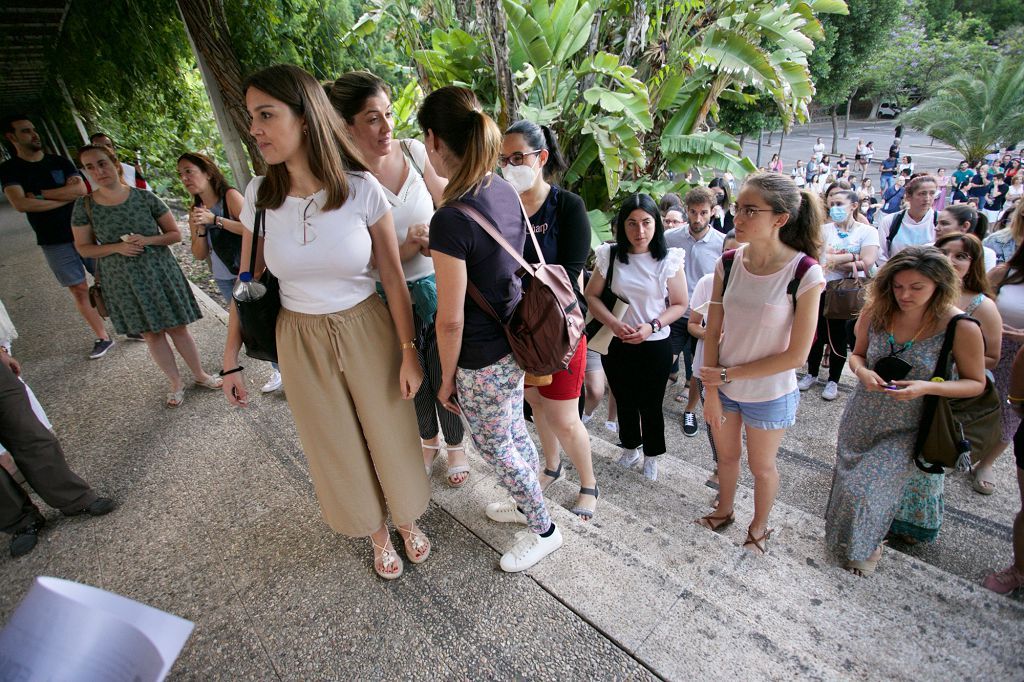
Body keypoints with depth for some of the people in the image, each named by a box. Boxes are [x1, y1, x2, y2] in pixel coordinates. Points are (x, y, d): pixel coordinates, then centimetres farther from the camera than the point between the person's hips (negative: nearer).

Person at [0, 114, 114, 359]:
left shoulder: (59, 162, 5)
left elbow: (81, 189, -10)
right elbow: (20, 204, -13)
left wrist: (40, 194, -12)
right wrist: (65, 196, -9)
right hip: (54, 242, -1)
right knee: (79, 290, 3)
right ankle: (102, 337, 13)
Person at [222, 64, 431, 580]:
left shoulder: (361, 189, -14)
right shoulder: (259, 196, -7)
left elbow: (393, 276, -10)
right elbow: (248, 284, 1)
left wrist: (408, 352, -10)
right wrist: (231, 361, 4)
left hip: (368, 332, -2)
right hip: (302, 342, 3)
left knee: (390, 434, 14)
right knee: (338, 447, 17)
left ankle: (406, 518, 45)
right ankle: (376, 532, 44)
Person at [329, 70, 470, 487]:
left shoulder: (414, 151, -8)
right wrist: (413, 245, -28)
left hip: (438, 286, 1)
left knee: (445, 376, 12)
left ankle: (455, 445, 39)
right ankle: (428, 440, 47)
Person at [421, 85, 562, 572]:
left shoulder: (450, 220, -27)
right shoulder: (507, 192, -2)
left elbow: (451, 321, -22)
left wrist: (446, 379, -7)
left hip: (483, 361, -8)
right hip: (516, 342, 8)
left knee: (495, 447, 16)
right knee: (514, 432, 26)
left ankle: (543, 530, 36)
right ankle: (528, 504, 50)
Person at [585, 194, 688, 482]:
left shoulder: (669, 260, -9)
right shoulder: (610, 256, -3)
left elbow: (680, 304, -3)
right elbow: (591, 295, 1)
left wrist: (652, 326, -18)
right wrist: (613, 323, -15)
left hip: (655, 346, -2)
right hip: (616, 343, 2)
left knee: (651, 404, 11)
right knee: (624, 401, 19)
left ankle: (651, 455, 36)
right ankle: (631, 447, 43)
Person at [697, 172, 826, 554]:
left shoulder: (804, 273, -21)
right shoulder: (728, 264, -9)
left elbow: (796, 355, -18)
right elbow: (712, 333, -5)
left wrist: (728, 373, -16)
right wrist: (711, 392, -7)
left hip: (769, 394, -3)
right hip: (723, 386, 3)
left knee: (761, 466, 19)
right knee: (726, 455, 24)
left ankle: (759, 527, 46)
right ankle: (724, 512, 50)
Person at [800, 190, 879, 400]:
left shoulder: (868, 231, -2)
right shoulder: (824, 230, 2)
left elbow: (867, 263, -15)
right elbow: (824, 259, -12)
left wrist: (837, 259, -11)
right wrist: (853, 258, -14)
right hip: (823, 290, 1)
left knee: (839, 338, 10)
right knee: (817, 335, 11)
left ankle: (833, 380, 24)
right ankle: (811, 374, 28)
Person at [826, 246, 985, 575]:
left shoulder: (961, 328, -18)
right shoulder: (876, 311, -10)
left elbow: (976, 383, -6)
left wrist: (926, 387, -24)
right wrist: (862, 372, -18)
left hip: (905, 428, -3)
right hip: (861, 417, 3)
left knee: (867, 488, 1)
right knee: (847, 479, 16)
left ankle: (866, 547, 35)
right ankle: (842, 538, 47)